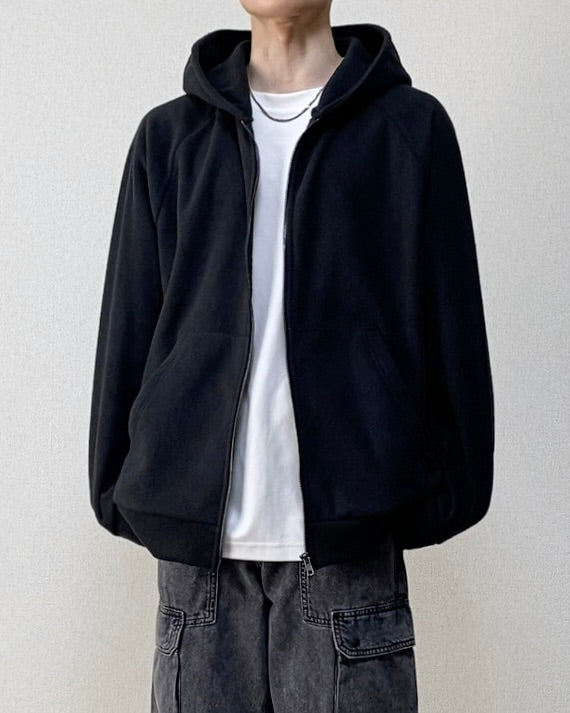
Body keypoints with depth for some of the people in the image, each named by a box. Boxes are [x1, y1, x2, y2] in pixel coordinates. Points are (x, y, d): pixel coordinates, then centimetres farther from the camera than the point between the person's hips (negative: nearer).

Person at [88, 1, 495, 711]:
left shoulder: (410, 125, 6)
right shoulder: (168, 135, 11)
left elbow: (450, 326, 4)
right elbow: (129, 325, 11)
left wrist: (443, 488, 1)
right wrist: (116, 483, 7)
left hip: (349, 532, -1)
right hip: (195, 534, 2)